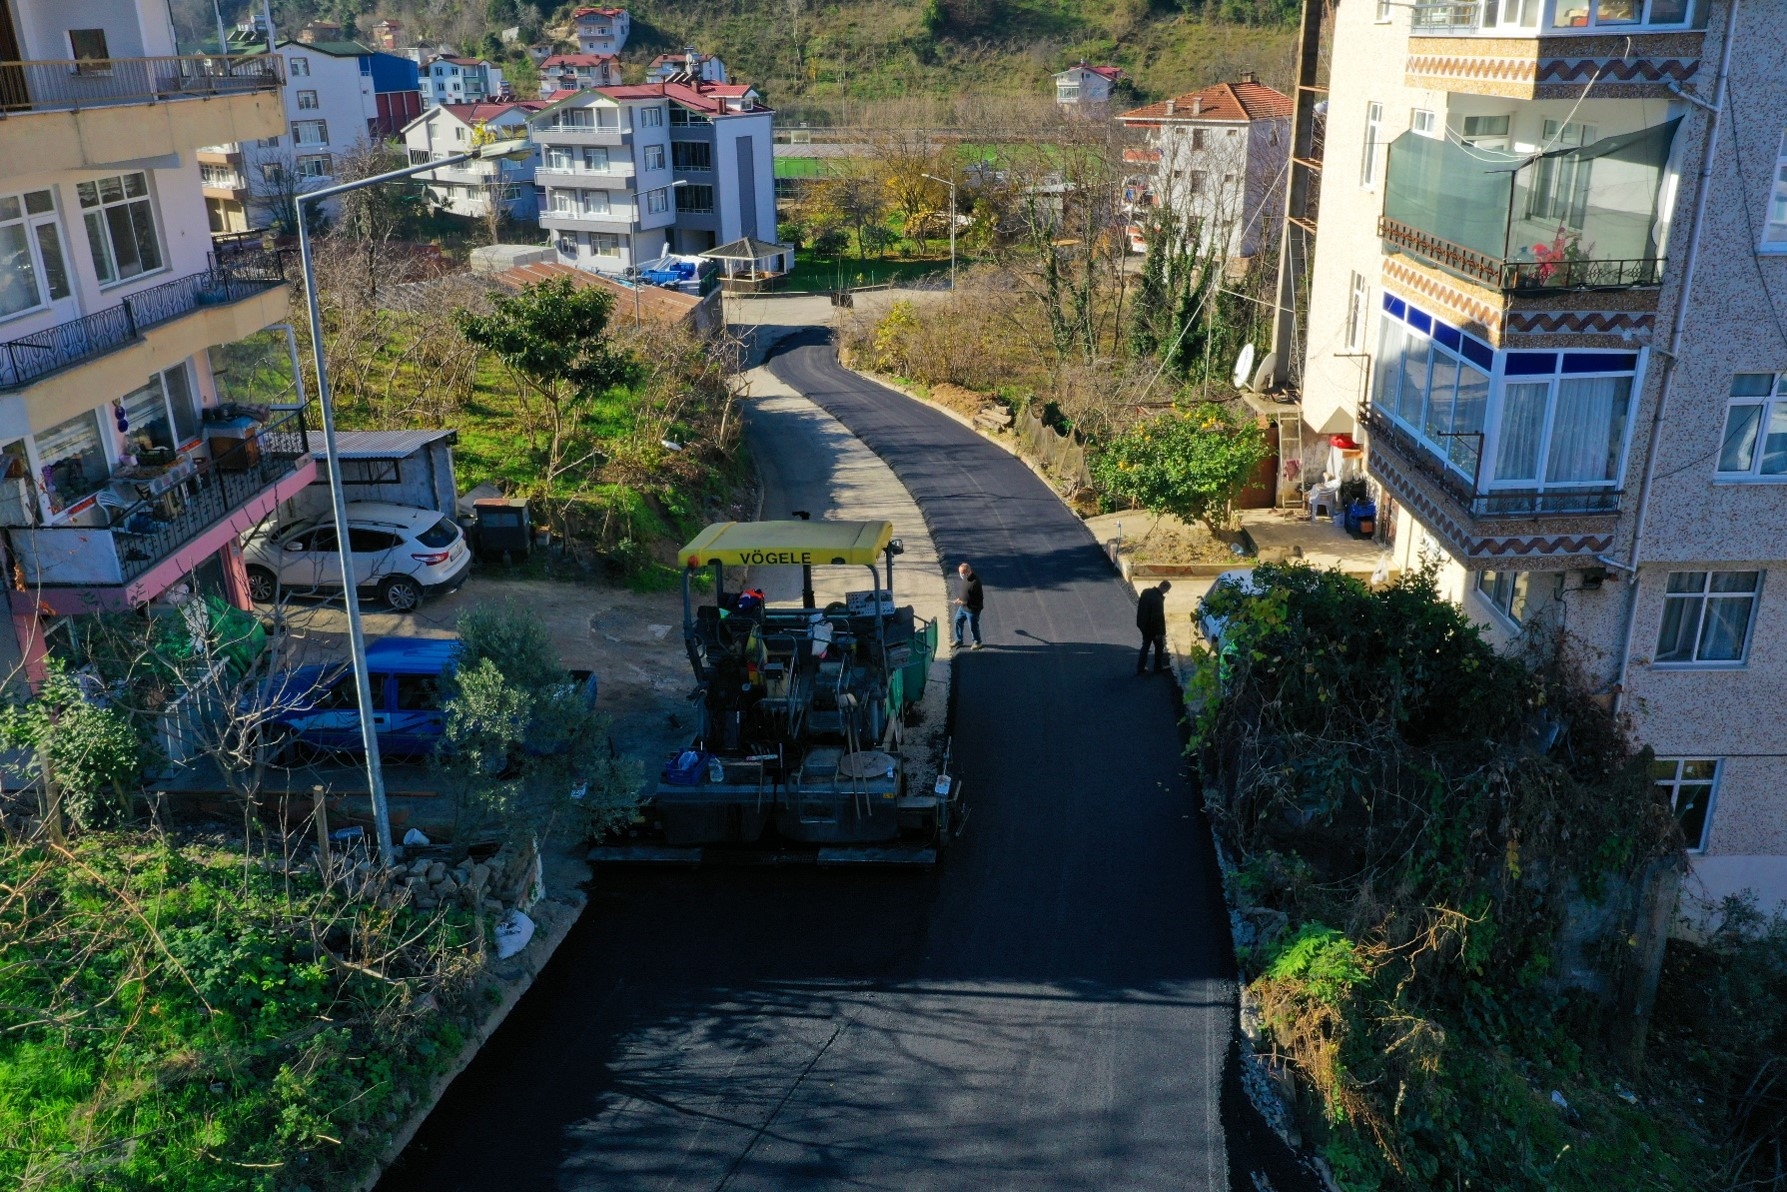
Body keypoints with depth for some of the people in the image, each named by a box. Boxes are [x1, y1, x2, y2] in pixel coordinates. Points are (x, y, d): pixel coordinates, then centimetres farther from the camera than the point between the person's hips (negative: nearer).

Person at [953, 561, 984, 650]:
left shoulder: (975, 582, -31)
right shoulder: (965, 578, -3)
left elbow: (979, 598, -27)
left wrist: (966, 603, -29)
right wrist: (959, 598, 3)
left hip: (972, 609, -9)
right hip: (963, 607, 9)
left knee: (973, 626, 10)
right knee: (958, 621, 19)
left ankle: (977, 642, 34)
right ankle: (959, 640, 37)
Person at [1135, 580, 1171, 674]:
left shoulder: (1146, 592, -3)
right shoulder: (1158, 599, -29)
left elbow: (1139, 607, 8)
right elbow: (1158, 617, -27)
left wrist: (1140, 622, 18)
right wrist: (1160, 632, -18)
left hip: (1144, 625, 7)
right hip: (1154, 627, -7)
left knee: (1145, 646, 20)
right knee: (1159, 647, 14)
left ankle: (1140, 668, 22)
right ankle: (1158, 668, 24)